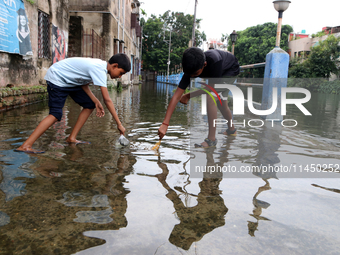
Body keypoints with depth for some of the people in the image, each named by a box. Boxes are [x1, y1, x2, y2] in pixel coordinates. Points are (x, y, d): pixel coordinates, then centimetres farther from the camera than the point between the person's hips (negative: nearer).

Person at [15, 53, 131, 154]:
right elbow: (107, 100, -31)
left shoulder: (100, 65, 1)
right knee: (56, 114, -21)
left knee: (89, 104, 4)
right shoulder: (99, 70, -28)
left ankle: (72, 138, 6)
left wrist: (96, 102, -9)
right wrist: (119, 124, -27)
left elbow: (84, 84, 1)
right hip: (57, 78, -10)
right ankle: (25, 146, -23)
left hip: (71, 81, 10)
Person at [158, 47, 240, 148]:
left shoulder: (214, 61, -45)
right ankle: (231, 129, 45)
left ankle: (211, 139, -20)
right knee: (221, 104, 16)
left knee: (210, 97, -26)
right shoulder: (192, 68, -29)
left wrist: (188, 96, -23)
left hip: (231, 69, -6)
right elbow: (176, 96, -32)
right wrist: (165, 124, -36)